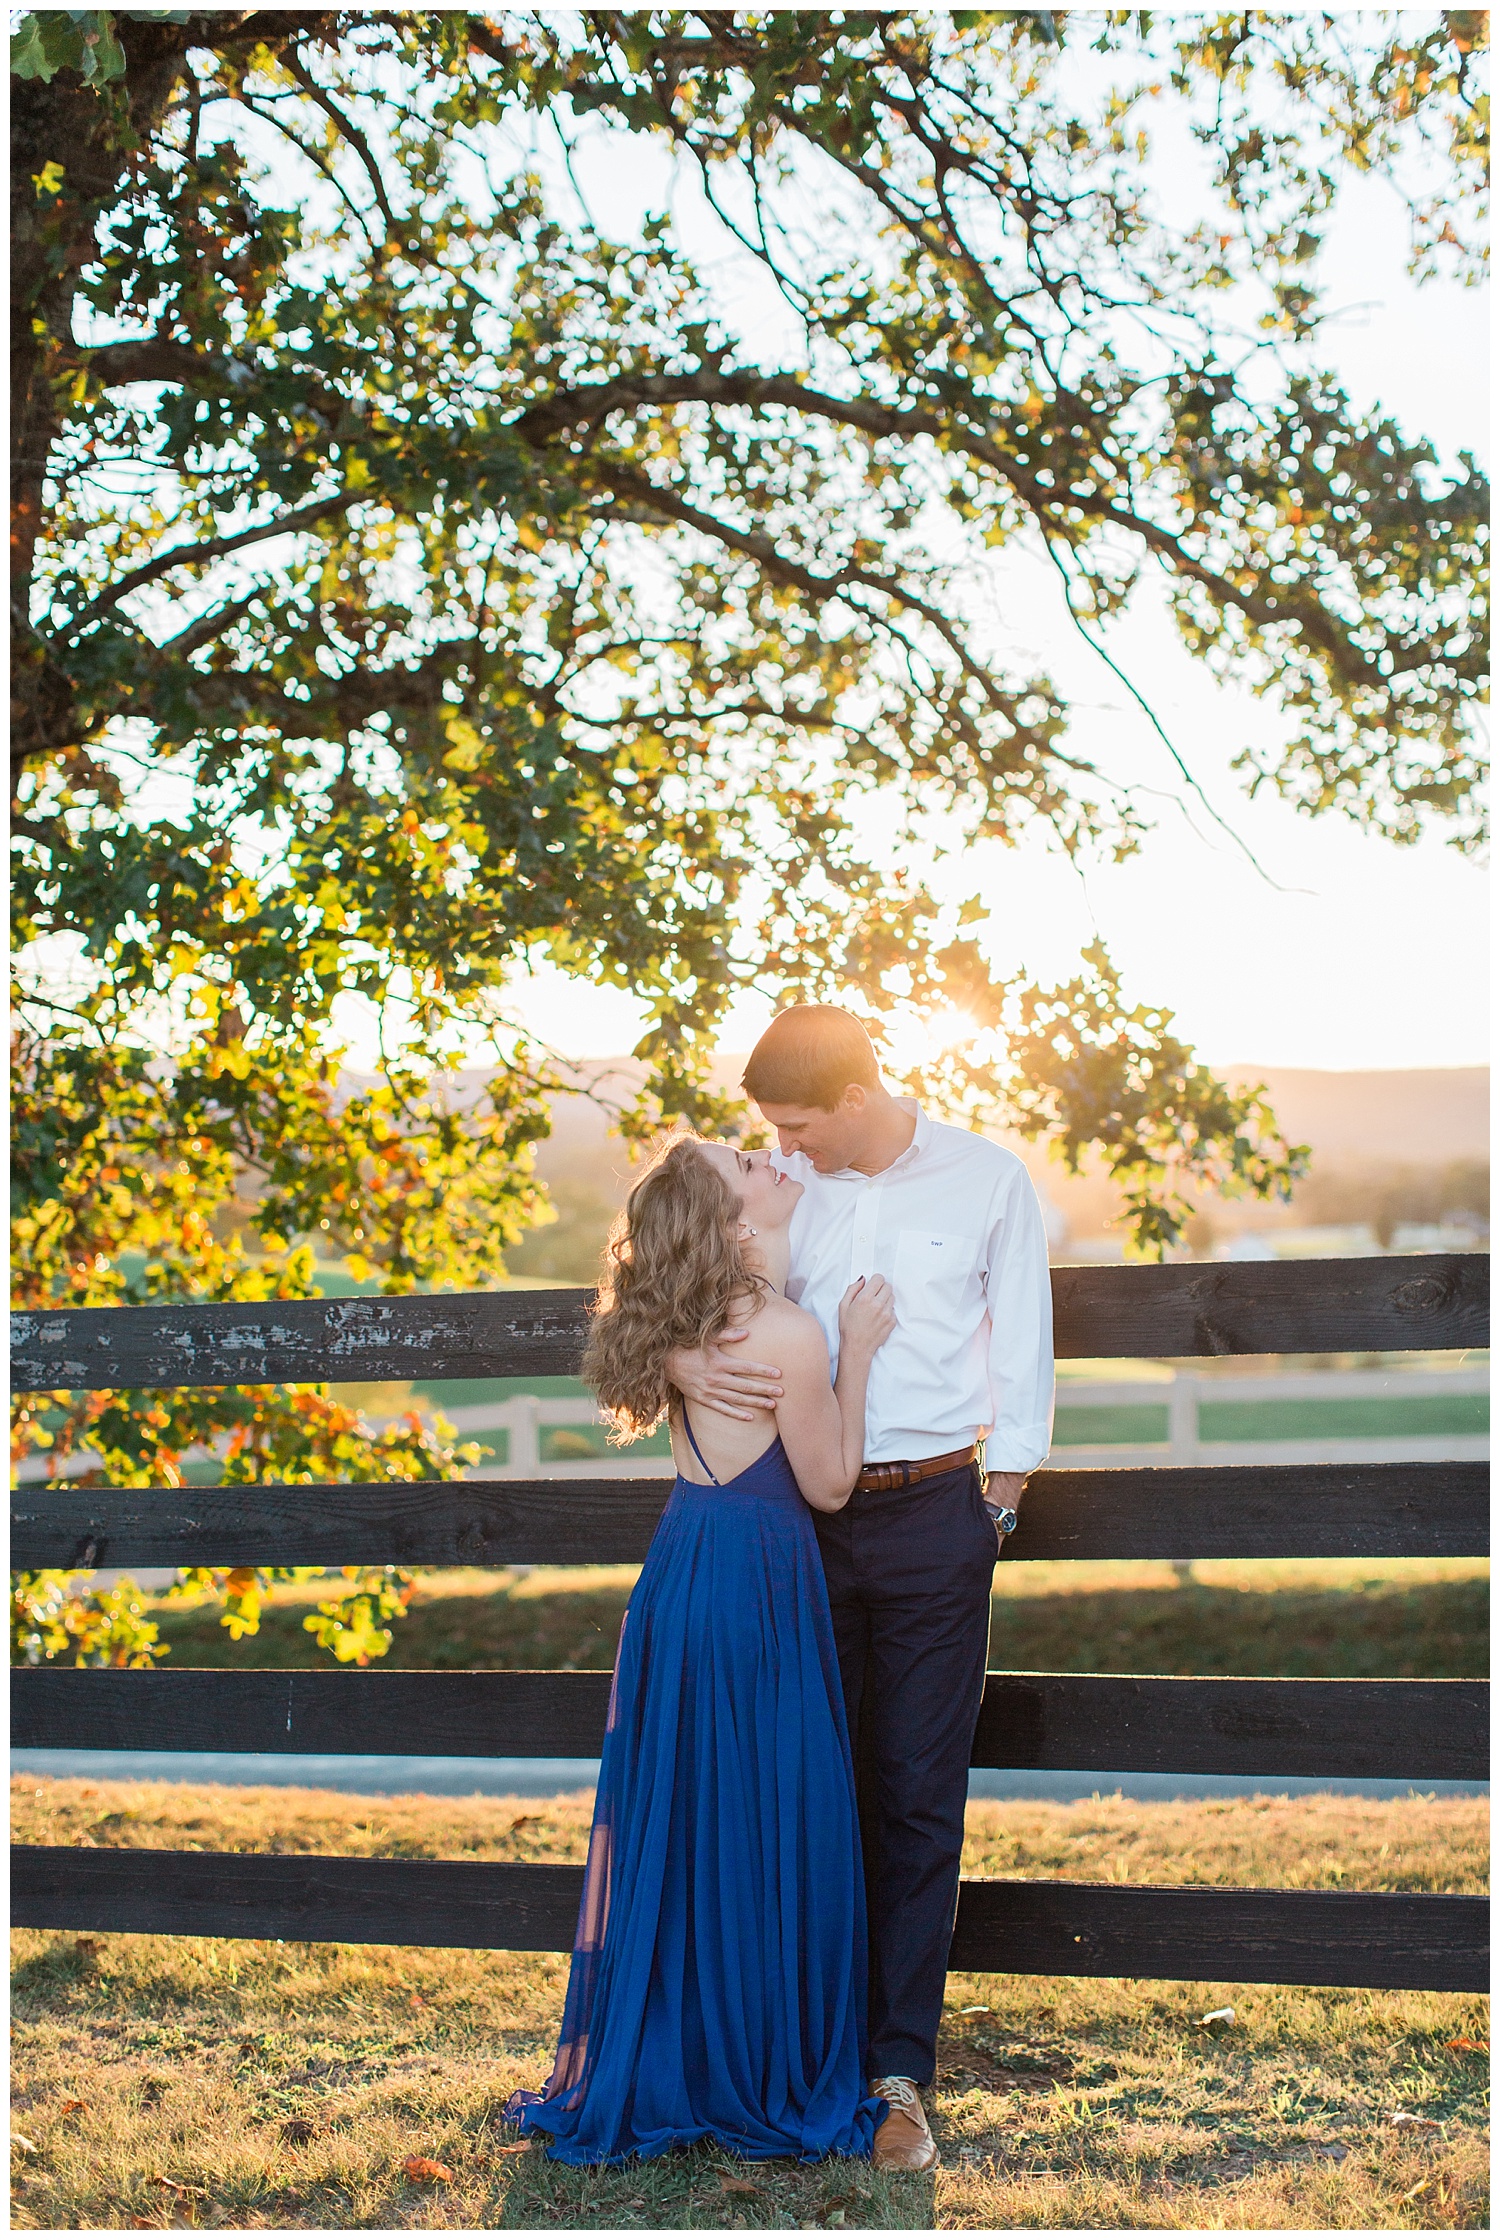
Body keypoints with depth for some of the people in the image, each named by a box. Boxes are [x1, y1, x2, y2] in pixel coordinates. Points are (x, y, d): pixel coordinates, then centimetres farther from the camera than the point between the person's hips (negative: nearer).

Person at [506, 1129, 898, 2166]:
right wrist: (858, 1353, -6)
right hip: (758, 1589, -8)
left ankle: (654, 2068, 25)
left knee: (672, 1822, 14)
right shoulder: (789, 1335, -18)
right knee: (764, 1836, 4)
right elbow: (829, 1485, -8)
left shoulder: (694, 1325, 5)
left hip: (683, 1577, 8)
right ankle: (763, 2080, 15)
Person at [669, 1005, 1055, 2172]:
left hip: (935, 1514, -2)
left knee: (918, 1795, 0)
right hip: (801, 1515, 2)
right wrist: (689, 1365, -16)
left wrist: (995, 1502, 2)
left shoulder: (987, 1179, 1)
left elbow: (1021, 1354, 5)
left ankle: (900, 2070, 6)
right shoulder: (777, 1186, 6)